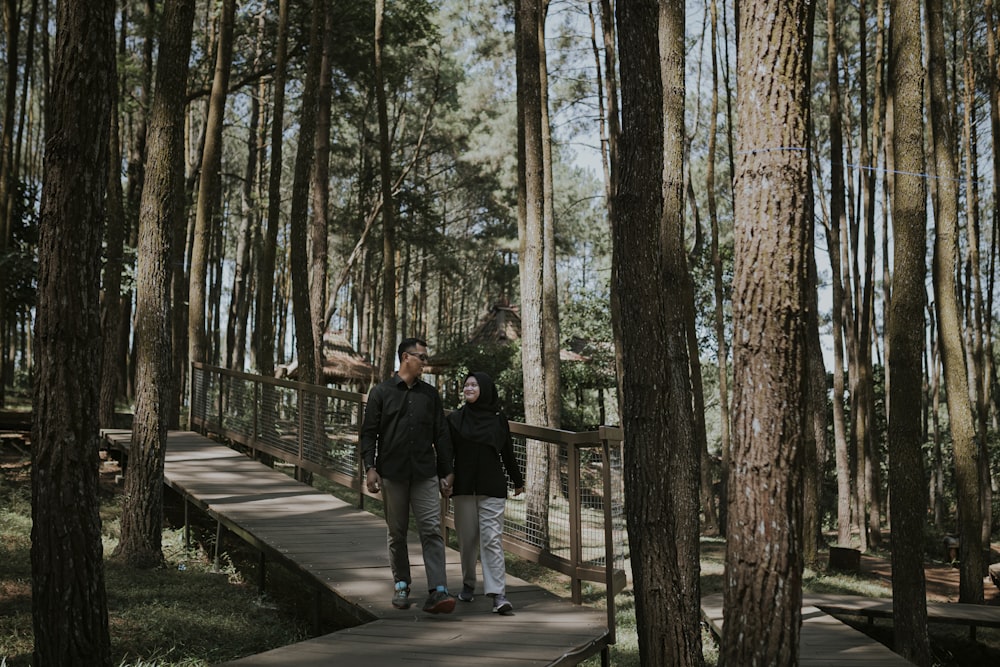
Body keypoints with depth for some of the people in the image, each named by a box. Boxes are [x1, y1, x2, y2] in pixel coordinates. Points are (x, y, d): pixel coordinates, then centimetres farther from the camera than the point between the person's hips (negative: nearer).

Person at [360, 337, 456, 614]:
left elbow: (441, 436, 13)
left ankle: (438, 591, -13)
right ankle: (401, 585, 23)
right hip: (392, 474, -1)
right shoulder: (381, 392, 4)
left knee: (432, 530, -9)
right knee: (396, 533, 8)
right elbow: (369, 432, 2)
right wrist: (370, 468, -9)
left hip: (425, 474, 1)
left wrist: (446, 473, 9)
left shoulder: (430, 394, 11)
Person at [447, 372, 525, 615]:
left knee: (492, 539, -9)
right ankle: (468, 585, 27)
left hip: (492, 488, -1)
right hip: (464, 487, 1)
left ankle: (498, 594, -14)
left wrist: (517, 480, 19)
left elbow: (507, 453, 12)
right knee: (467, 539, 7)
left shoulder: (498, 419, 5)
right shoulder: (455, 419, 4)